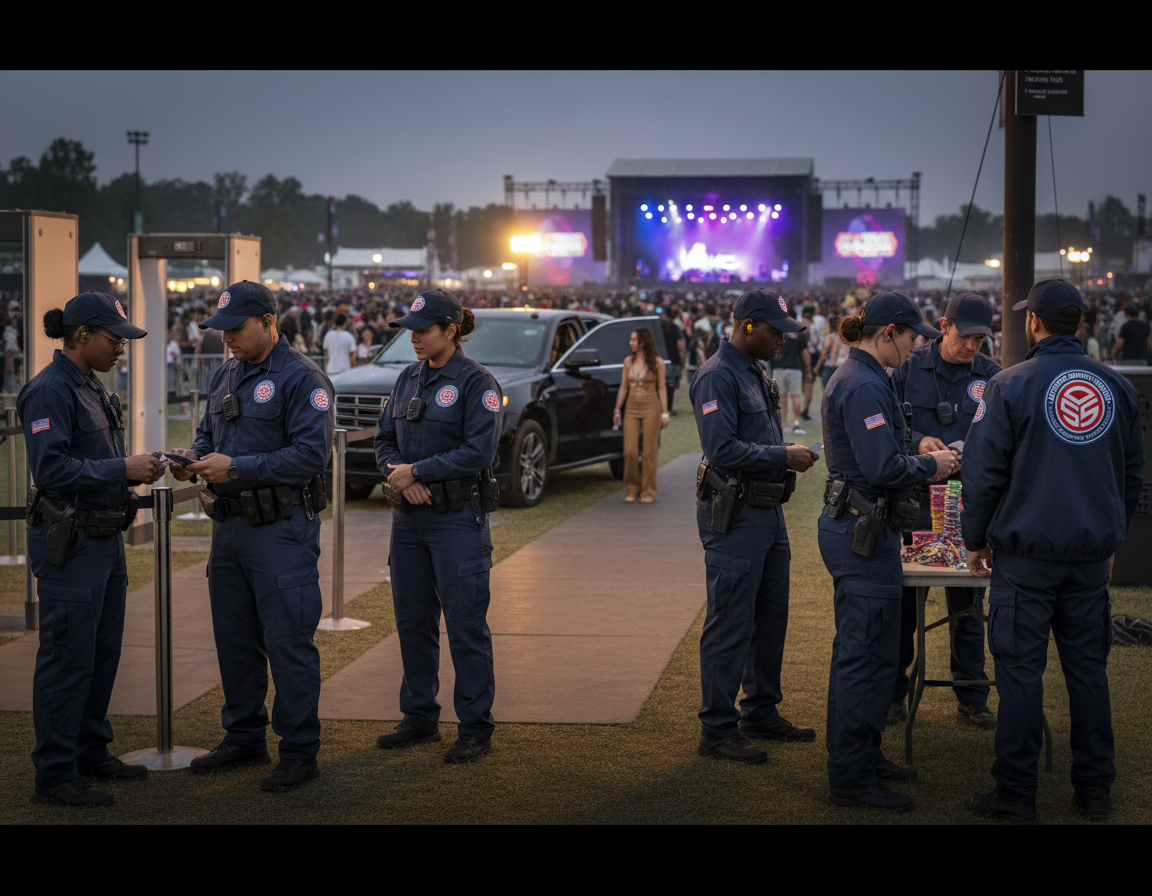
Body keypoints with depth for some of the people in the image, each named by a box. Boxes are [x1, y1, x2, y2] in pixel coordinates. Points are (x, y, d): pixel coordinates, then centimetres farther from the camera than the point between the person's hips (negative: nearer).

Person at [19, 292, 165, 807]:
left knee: (104, 652, 16)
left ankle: (90, 753, 29)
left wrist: (136, 469, 7)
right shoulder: (51, 390, -15)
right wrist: (122, 469, -20)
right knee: (68, 658, -4)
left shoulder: (91, 387, 14)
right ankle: (54, 776, 3)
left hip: (104, 538, 10)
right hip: (69, 542, -10)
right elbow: (51, 468, -23)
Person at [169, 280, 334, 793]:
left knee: (288, 643, -5)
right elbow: (209, 432, 25)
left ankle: (300, 752, 4)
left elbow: (311, 454, -19)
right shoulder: (226, 376, 15)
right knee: (235, 640, 15)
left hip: (282, 530, -8)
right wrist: (195, 456, 1)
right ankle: (244, 738, 28)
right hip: (230, 527, 8)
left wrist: (236, 467, -22)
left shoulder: (302, 378, -11)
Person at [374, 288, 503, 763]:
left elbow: (477, 452, -17)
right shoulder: (409, 378, 12)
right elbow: (385, 439, 12)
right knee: (412, 621, 12)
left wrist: (417, 470, -14)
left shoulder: (476, 383, -9)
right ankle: (420, 718, 24)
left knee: (466, 624, -3)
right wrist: (402, 479, -8)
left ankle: (475, 728, 5)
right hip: (409, 518, 7)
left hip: (458, 517, -7)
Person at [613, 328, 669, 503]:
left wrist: (664, 413, -5)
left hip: (651, 407, -3)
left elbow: (661, 389, -1)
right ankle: (632, 489, 13)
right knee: (630, 451, -2)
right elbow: (623, 388, 12)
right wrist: (617, 410, 9)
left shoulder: (657, 362, -1)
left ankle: (648, 492, 8)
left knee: (649, 452, -1)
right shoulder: (628, 361, 8)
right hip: (632, 408, 3)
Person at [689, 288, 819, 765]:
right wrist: (783, 456, -20)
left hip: (767, 511, 10)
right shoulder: (717, 376, -15)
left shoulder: (757, 375, 16)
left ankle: (762, 713, 28)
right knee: (730, 625, -5)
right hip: (733, 515, -10)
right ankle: (718, 729, 3)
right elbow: (723, 449, -24)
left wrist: (791, 455, 9)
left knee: (771, 618, 16)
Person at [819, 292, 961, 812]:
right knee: (868, 655, -5)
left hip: (851, 528, 11)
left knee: (859, 651, 19)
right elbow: (884, 469, -24)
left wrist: (916, 450, 12)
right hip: (863, 531, -11)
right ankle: (852, 780, 2)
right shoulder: (864, 386, -19)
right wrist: (931, 465, -8)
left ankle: (861, 756, 31)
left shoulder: (854, 378, 14)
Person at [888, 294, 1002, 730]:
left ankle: (972, 697, 19)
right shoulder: (910, 367, 0)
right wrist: (917, 442, -18)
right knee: (902, 599, 4)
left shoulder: (991, 376, 3)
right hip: (913, 500, -1)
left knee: (968, 603, 7)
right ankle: (893, 692, 16)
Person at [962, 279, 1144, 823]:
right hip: (1092, 553, 4)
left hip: (1026, 553, -4)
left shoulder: (1010, 386, -8)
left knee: (1021, 671, 1)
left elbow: (984, 474, -6)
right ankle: (1095, 789, 16)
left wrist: (975, 541, 6)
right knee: (1088, 667, 11)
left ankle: (1016, 794, 5)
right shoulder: (1117, 387, 6)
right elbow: (1133, 473, 14)